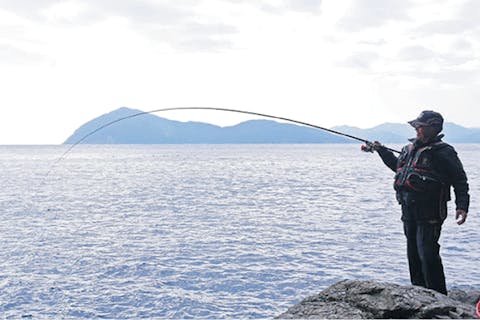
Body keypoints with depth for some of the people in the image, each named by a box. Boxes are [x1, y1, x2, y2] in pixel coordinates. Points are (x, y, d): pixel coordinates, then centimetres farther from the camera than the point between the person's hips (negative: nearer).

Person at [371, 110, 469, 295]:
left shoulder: (443, 152, -9)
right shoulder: (410, 149, 13)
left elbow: (460, 181, -9)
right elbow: (397, 165, 33)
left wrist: (462, 207, -19)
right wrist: (381, 150, 28)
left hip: (429, 214, -8)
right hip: (409, 211, 8)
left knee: (428, 255, -10)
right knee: (413, 254, 15)